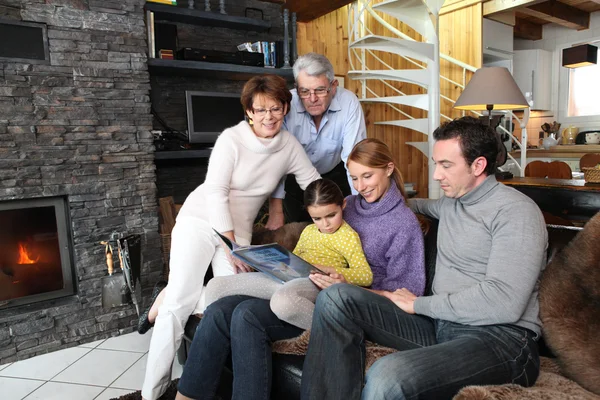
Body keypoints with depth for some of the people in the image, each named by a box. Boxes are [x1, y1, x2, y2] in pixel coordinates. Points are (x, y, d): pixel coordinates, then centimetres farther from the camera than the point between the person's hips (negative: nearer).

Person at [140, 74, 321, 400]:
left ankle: (171, 297, 16)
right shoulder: (232, 138, -14)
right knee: (180, 304, -12)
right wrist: (231, 246, -21)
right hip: (200, 220, -4)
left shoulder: (290, 146, -2)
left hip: (239, 229, 4)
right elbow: (215, 192, -18)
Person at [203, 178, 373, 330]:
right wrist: (275, 262, 9)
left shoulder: (348, 236, 2)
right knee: (215, 286, -2)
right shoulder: (309, 231, 23)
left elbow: (366, 276, -6)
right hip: (286, 277, 7)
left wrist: (330, 270, -19)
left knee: (282, 301, -45)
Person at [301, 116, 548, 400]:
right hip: (441, 323, 8)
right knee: (336, 298, -11)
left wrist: (418, 304, -12)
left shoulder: (515, 211, -8)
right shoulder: (452, 202, 17)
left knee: (387, 376, -37)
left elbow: (504, 303, -21)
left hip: (500, 336, -7)